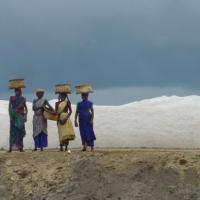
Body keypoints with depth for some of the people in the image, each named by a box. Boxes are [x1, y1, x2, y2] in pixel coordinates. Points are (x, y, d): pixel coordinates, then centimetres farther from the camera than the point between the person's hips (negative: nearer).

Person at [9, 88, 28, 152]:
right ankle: (11, 147, -10)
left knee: (21, 131, 0)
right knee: (13, 131, -6)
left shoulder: (23, 99, 9)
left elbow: (25, 108, 11)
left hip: (21, 116, 2)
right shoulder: (11, 98, 3)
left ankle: (20, 147, 1)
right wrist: (10, 116, -9)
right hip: (14, 116, -2)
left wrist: (25, 116, 1)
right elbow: (9, 107, 0)